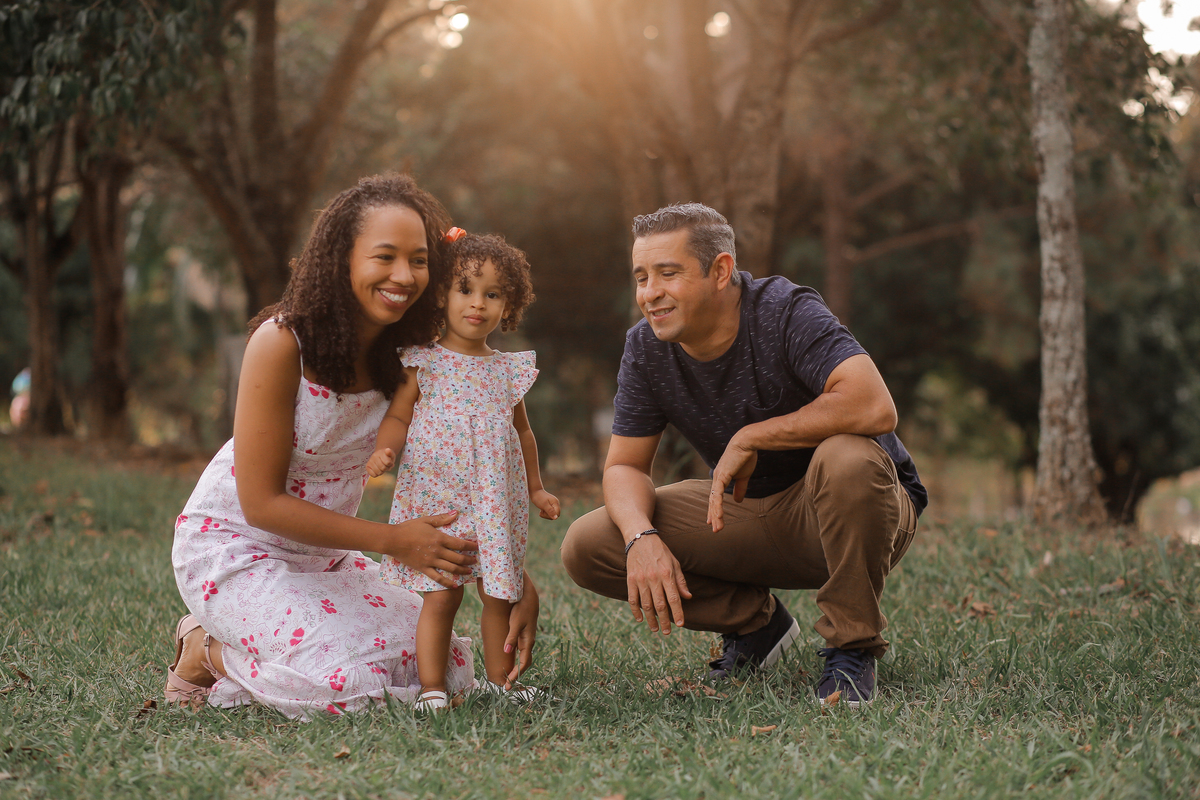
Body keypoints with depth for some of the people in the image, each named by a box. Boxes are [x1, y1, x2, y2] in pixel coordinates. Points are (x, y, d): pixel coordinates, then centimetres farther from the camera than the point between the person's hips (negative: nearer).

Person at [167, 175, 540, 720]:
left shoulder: (415, 359, -7)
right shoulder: (281, 343, -23)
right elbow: (261, 502, -22)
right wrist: (391, 541, -27)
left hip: (325, 554, 7)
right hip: (236, 546, -7)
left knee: (451, 670, 1)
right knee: (348, 683, -27)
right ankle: (208, 650, 3)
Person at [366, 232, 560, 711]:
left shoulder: (510, 371, 10)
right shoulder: (424, 364, -2)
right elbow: (398, 417, -3)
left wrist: (536, 489, 23)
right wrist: (383, 452, -23)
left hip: (496, 505, 4)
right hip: (436, 501, -4)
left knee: (500, 595, 9)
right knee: (441, 596, -5)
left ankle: (500, 678, 23)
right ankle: (431, 686, 3)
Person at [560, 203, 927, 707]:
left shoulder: (786, 313, -23)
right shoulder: (646, 348, -6)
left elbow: (875, 408, -39)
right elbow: (625, 466, -3)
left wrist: (749, 438, -30)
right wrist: (642, 538, -25)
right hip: (749, 514, 5)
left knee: (846, 459, -41)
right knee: (586, 548, -11)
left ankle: (852, 650, -18)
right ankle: (754, 622, 8)